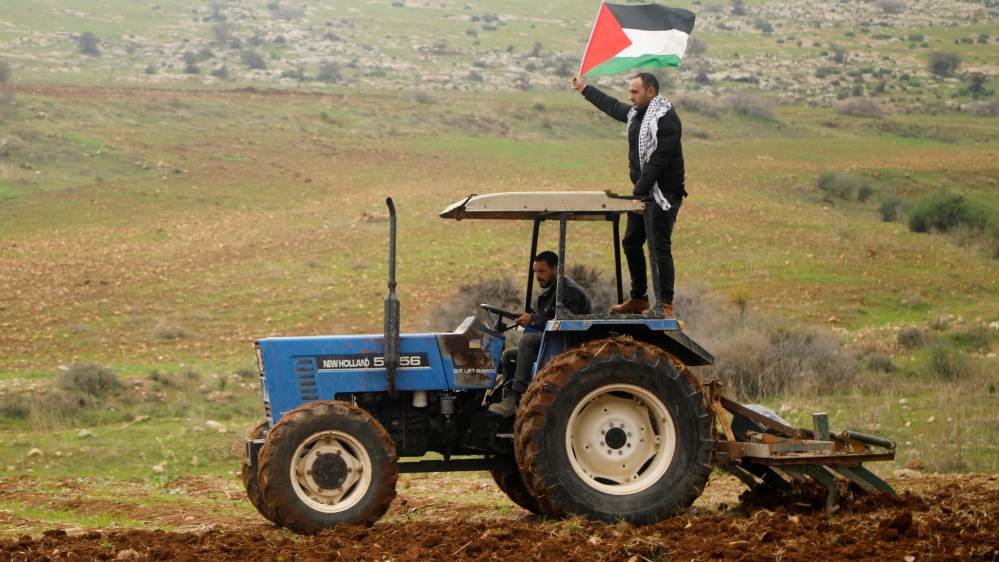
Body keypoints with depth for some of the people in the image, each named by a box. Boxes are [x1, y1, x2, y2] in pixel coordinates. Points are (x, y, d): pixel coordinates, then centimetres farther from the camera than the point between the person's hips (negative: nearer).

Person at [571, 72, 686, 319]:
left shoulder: (665, 118, -18)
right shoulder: (635, 113, 12)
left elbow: (658, 161, -24)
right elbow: (612, 106, 34)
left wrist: (638, 192, -26)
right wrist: (585, 89, 43)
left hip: (664, 194, -10)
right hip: (643, 192, 10)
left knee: (660, 249, -13)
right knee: (631, 243, 15)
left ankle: (666, 305, -14)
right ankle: (639, 298, 26)